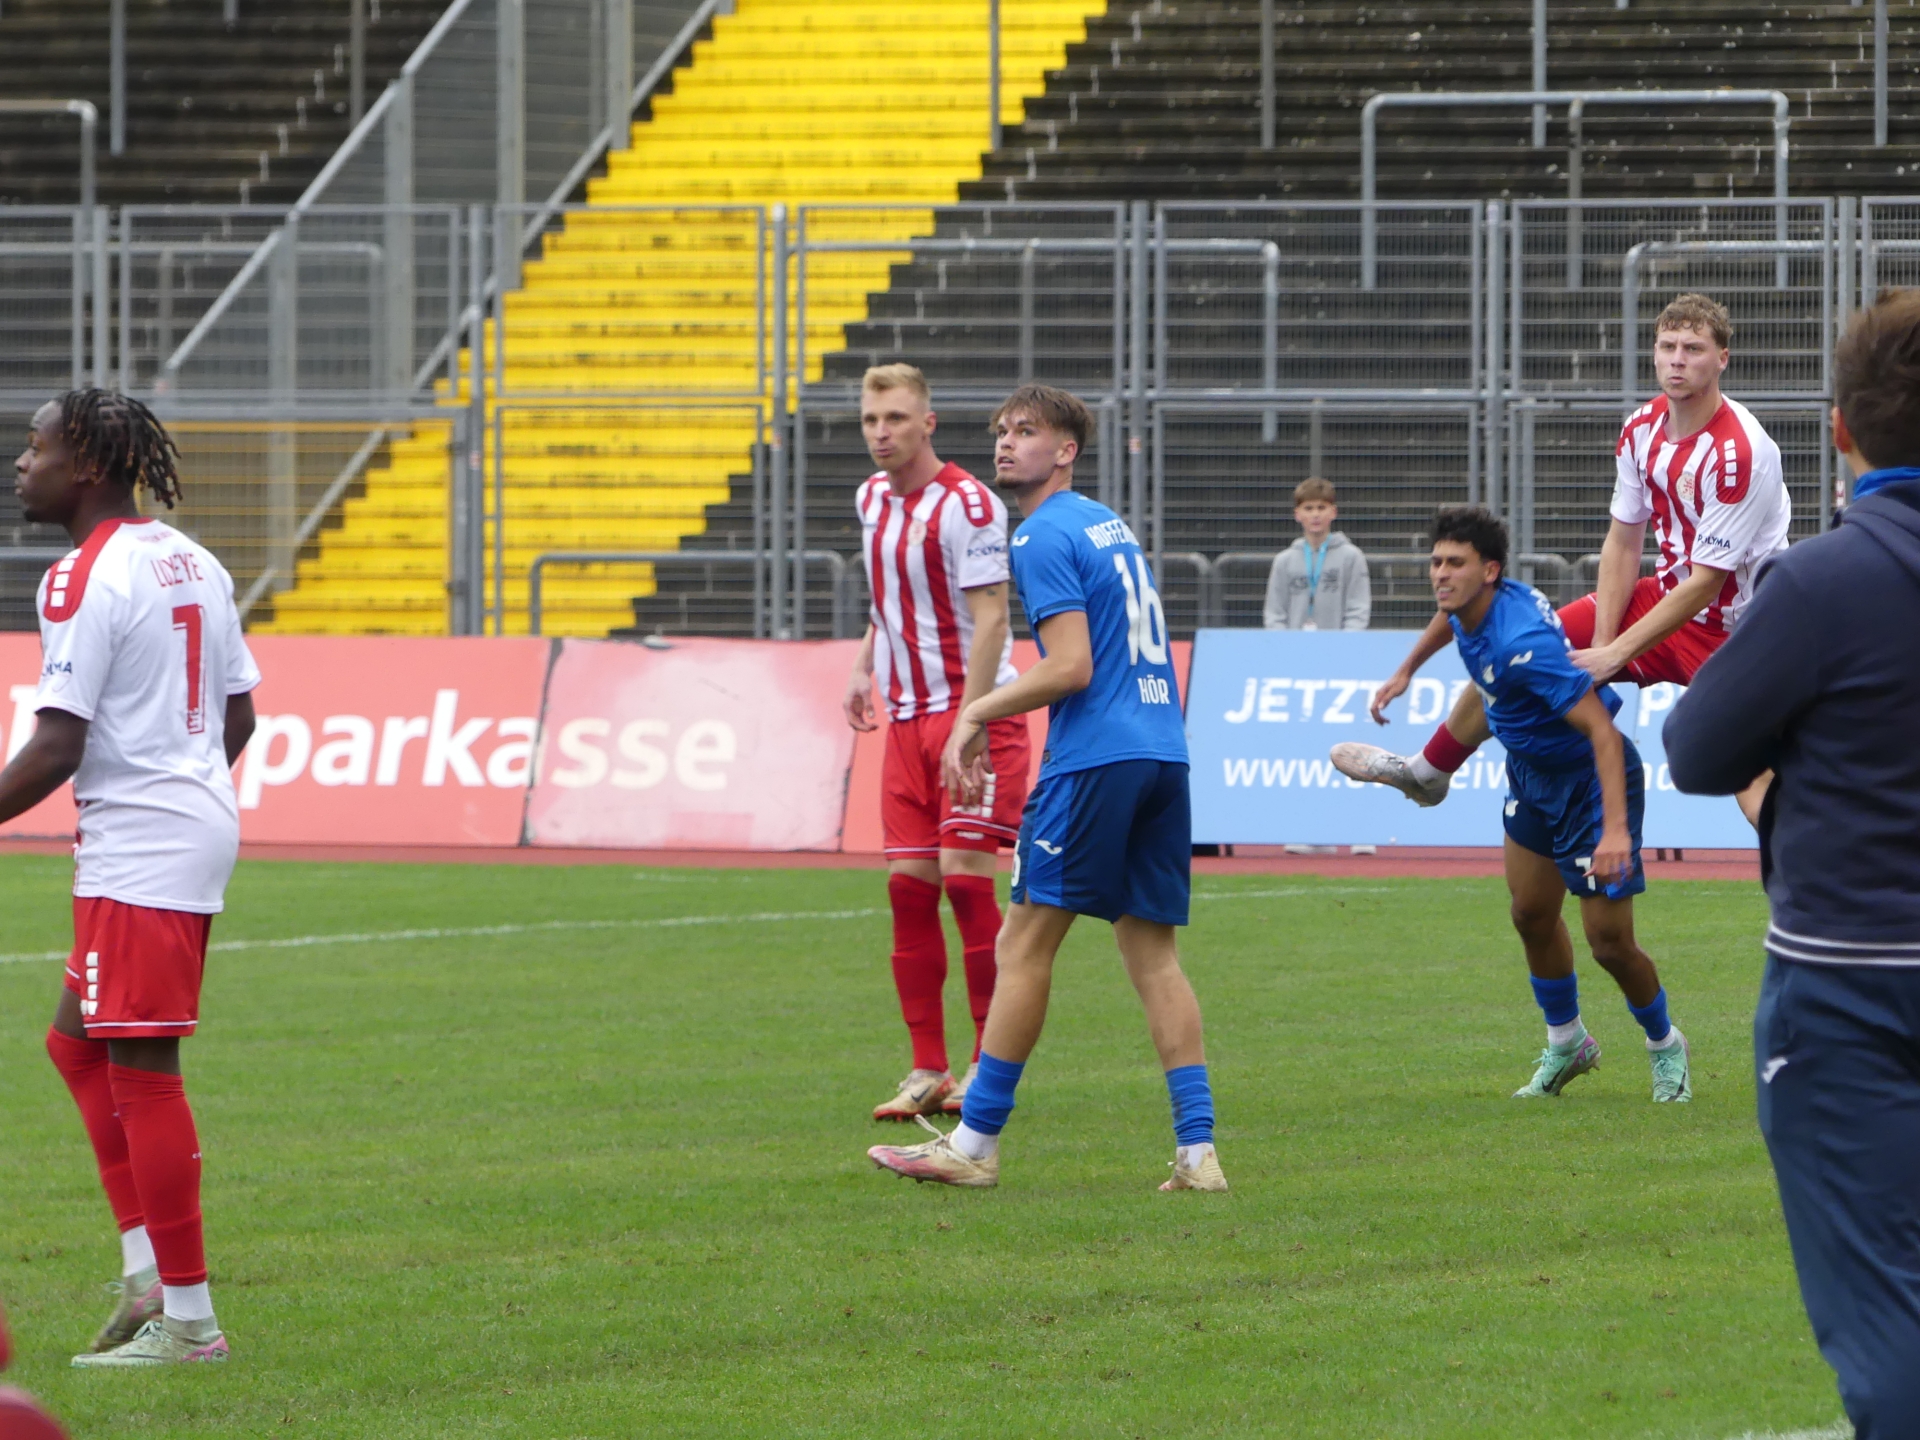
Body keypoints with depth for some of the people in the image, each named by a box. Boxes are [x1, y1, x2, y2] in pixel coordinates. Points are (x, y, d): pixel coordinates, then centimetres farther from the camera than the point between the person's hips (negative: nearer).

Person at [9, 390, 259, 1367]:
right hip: (200, 826, 10)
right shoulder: (191, 562, 13)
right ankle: (149, 1275, 12)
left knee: (139, 1068, -5)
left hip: (139, 848, -10)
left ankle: (187, 1320, -4)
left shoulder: (84, 580, -15)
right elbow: (238, 714, 18)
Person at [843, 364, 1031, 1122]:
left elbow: (990, 619, -16)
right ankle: (928, 1070, 6)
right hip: (907, 716, 7)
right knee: (908, 884, 2)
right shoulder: (872, 499, 11)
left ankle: (988, 1065, -2)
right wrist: (864, 666, 15)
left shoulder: (967, 504, -13)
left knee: (965, 876, -11)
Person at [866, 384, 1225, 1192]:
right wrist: (989, 716, 26)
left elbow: (1072, 668, -15)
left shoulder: (1044, 539, -7)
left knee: (1024, 943, -3)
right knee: (1152, 951, 7)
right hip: (1163, 754, 8)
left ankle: (976, 1143, 0)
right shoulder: (1111, 526, 21)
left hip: (1096, 758, -8)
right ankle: (1197, 1150, 0)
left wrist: (977, 711, -3)